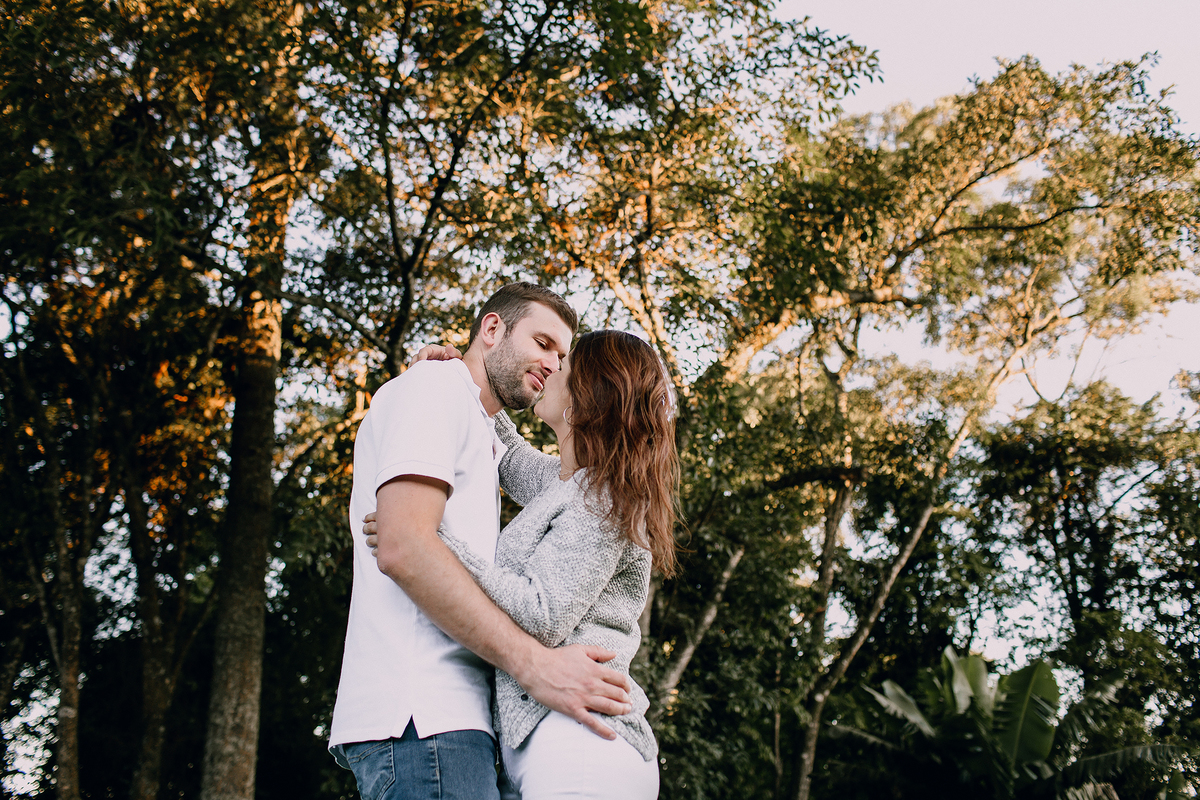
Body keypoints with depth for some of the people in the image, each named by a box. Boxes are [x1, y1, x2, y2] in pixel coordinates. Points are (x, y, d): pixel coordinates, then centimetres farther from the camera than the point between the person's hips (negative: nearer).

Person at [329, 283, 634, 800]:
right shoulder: (434, 386, 0)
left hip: (446, 713, 10)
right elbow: (403, 548, -16)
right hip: (422, 716, -10)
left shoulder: (482, 441, 30)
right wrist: (534, 665, -19)